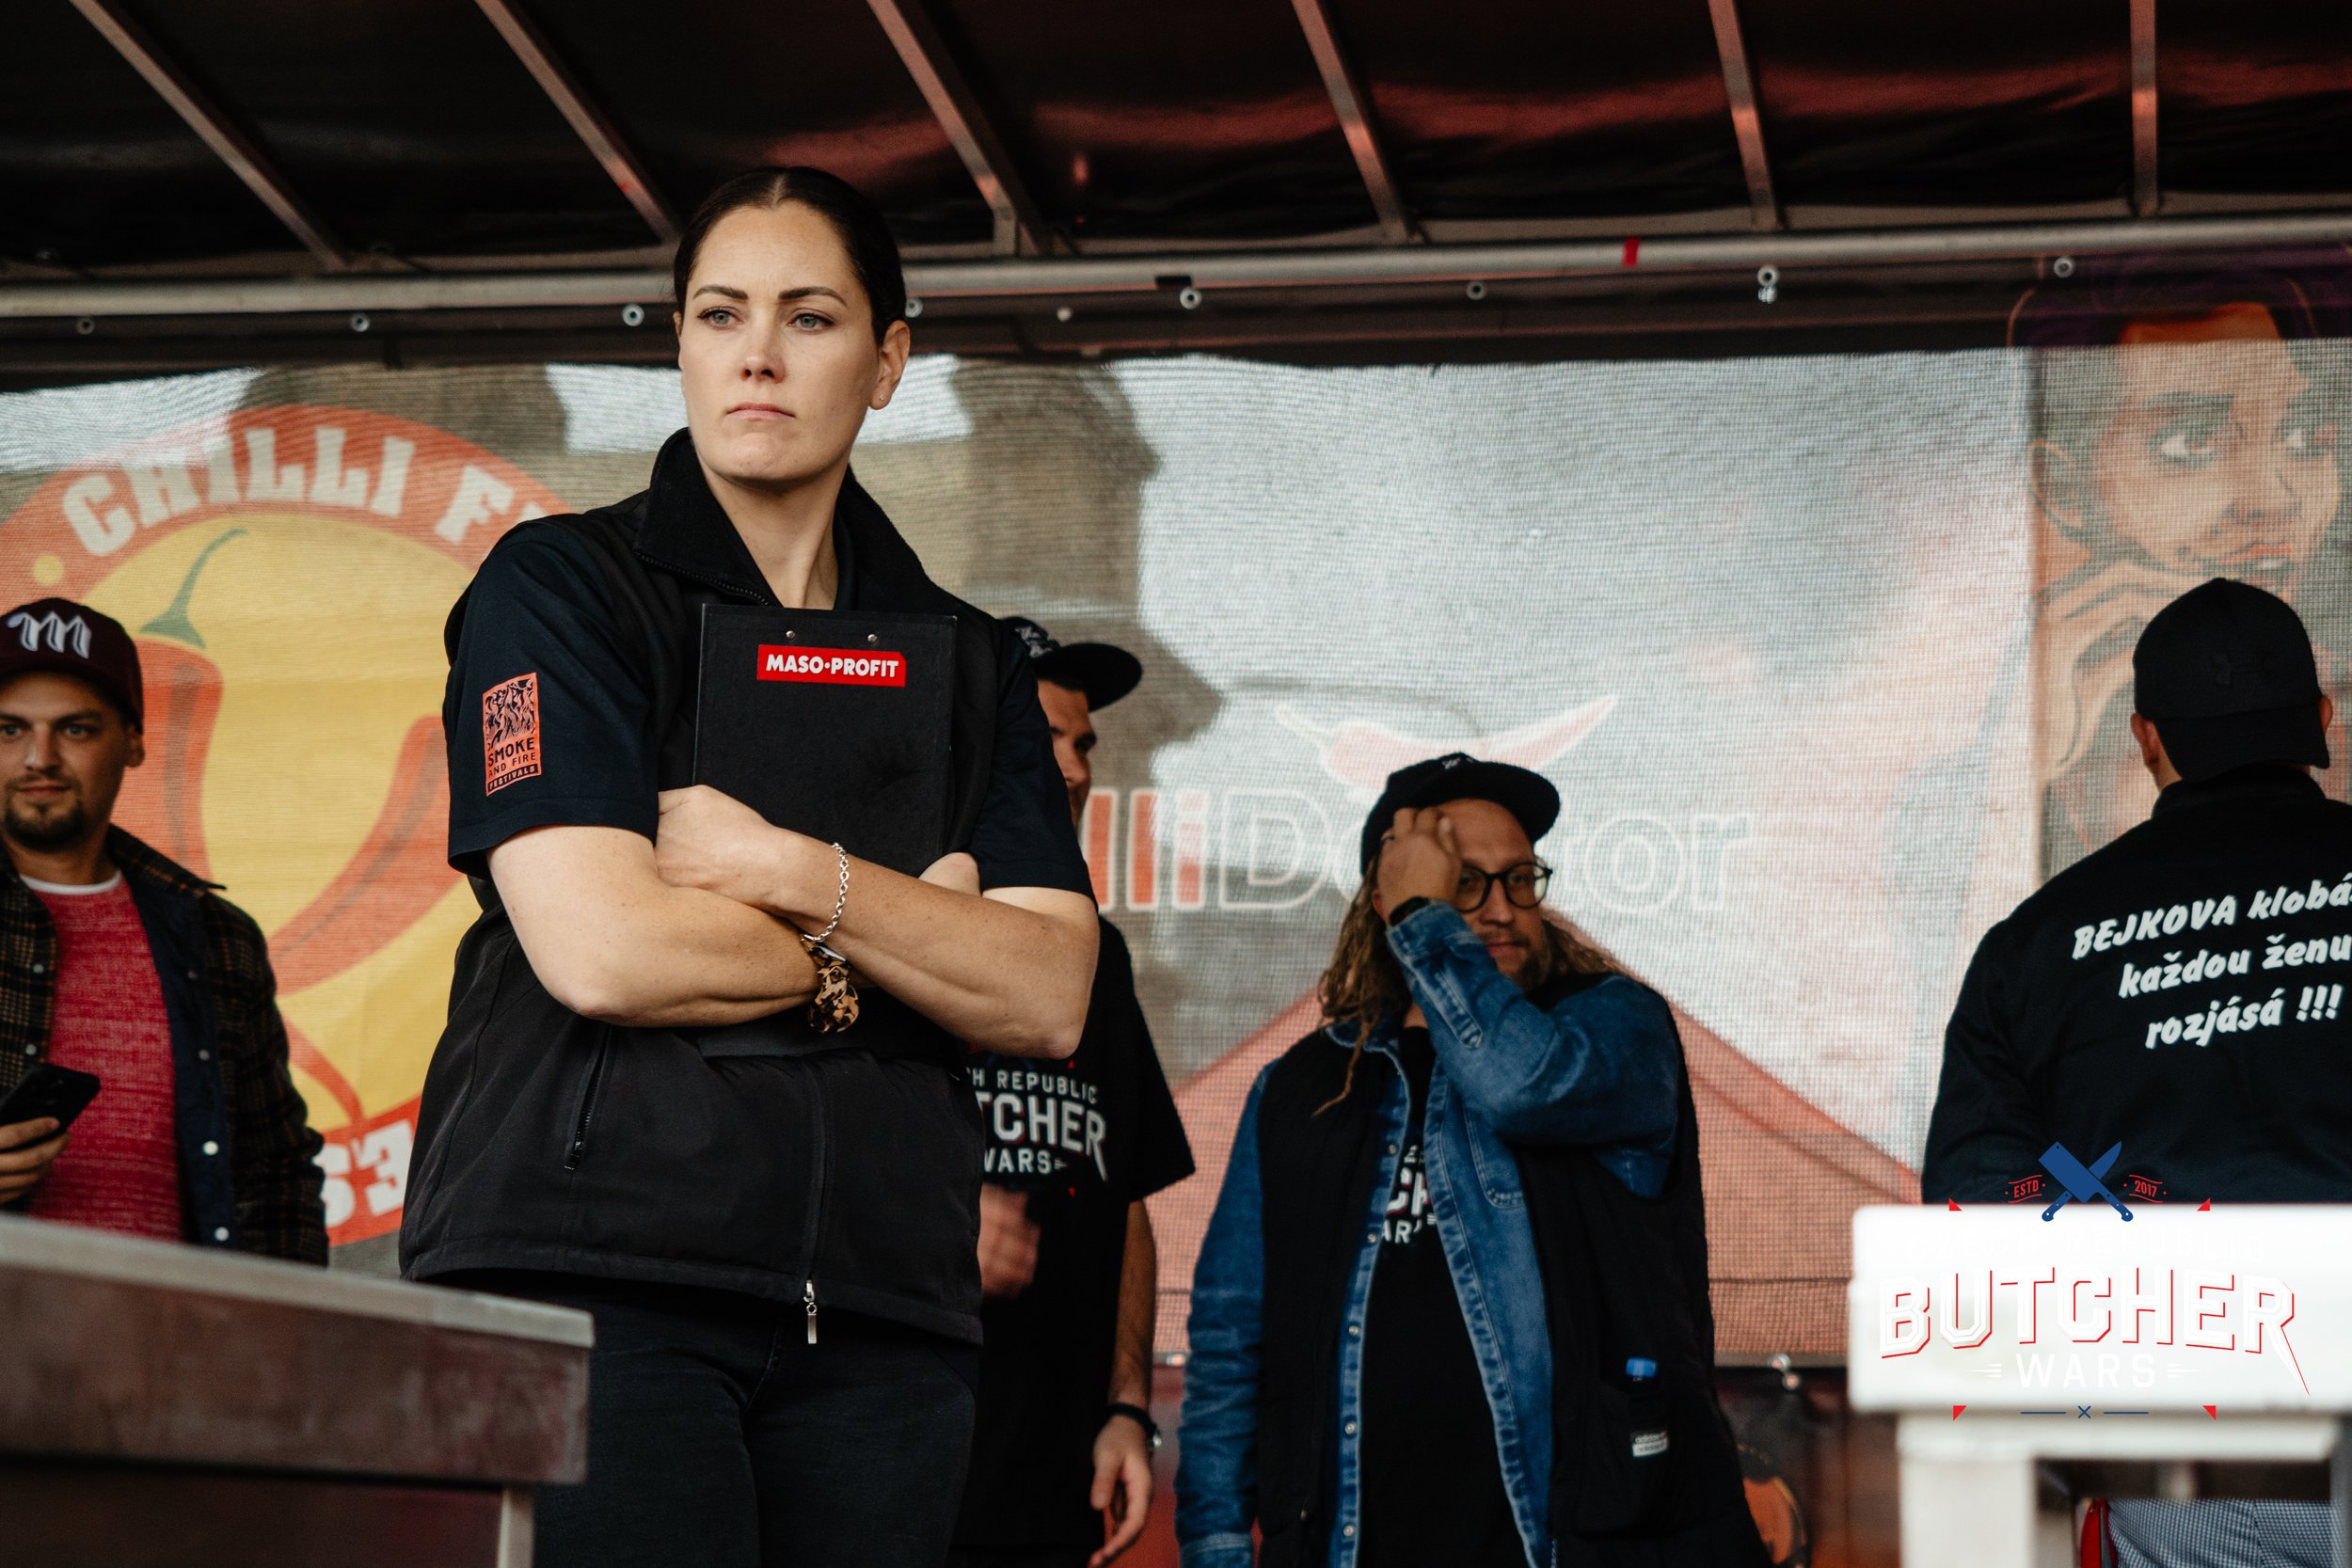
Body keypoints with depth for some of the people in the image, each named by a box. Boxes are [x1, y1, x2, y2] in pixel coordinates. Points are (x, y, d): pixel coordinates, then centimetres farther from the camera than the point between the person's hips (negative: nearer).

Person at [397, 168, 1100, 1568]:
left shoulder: (969, 662, 17)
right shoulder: (561, 587, 4)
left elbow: (1048, 999, 4)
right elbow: (601, 949, -10)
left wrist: (786, 870, -9)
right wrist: (906, 924, 2)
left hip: (880, 1301, 4)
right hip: (589, 1270, -4)